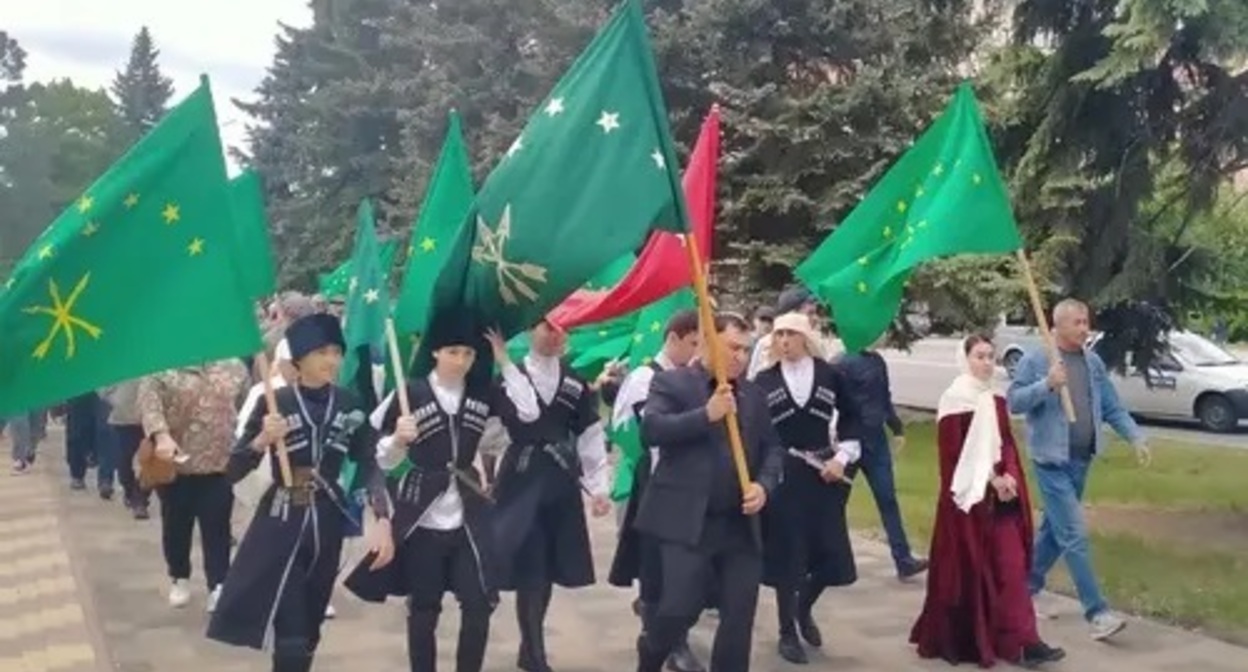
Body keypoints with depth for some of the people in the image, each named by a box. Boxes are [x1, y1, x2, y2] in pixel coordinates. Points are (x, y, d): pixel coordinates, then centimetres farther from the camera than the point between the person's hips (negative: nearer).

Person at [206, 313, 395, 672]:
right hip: (281, 523, -3)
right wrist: (261, 440, -23)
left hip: (328, 521, 3)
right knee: (291, 638, -8)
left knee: (309, 629, 14)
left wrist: (382, 518, -14)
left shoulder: (349, 404, 0)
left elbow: (369, 464, -2)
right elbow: (234, 471, -6)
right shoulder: (274, 403, -8)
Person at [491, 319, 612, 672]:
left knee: (548, 568, 10)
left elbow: (591, 438, 7)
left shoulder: (577, 383, 7)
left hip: (561, 485, 4)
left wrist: (598, 487, 4)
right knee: (528, 569, -4)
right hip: (520, 483, -4)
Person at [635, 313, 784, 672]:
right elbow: (650, 429, -14)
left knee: (740, 615, 3)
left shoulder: (754, 394, 15)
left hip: (739, 523, 5)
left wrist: (764, 485, -3)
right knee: (681, 608, -7)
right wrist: (706, 414, -21)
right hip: (687, 520, -5)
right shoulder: (671, 382, 0)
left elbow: (772, 448, 17)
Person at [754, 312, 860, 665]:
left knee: (831, 551, 1)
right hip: (781, 476, -1)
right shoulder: (764, 381, 1)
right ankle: (787, 632, 18)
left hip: (824, 474, 1)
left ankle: (804, 609, 30)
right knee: (786, 553, 2)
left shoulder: (830, 375, 2)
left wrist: (842, 457, -4)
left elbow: (850, 418, 8)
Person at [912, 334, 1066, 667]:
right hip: (969, 495, -6)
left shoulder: (995, 401, 11)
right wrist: (990, 480, -14)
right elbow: (954, 453, -14)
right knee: (968, 567, 2)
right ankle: (961, 639, 18)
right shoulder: (955, 398, -10)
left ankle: (1020, 641, 1)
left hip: (1001, 493, 6)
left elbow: (1007, 443, 12)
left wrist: (1008, 477, -7)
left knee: (1011, 564, 0)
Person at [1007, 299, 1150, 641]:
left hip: (1081, 459, 7)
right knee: (1074, 535, -9)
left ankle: (1027, 588, 35)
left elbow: (1112, 407, 10)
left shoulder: (1093, 362, 9)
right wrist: (1047, 385, -26)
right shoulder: (1035, 359, -8)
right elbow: (1014, 401, -14)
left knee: (1055, 529, 17)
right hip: (1052, 461, -7)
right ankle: (1097, 613, -8)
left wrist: (1136, 437, -2)